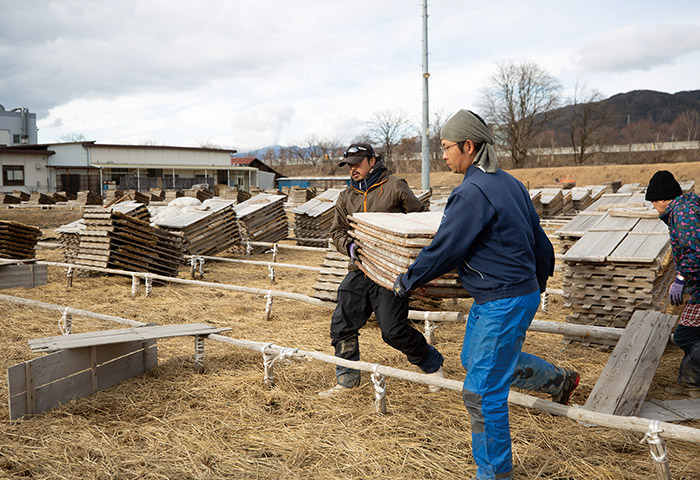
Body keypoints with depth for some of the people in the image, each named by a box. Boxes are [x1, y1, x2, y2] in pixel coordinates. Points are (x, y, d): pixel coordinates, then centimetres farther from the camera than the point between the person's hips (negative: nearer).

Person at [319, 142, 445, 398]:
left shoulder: (395, 187, -1)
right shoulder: (346, 197, 15)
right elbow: (337, 231, 16)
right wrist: (349, 246, -5)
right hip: (359, 272, 6)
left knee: (394, 331, -5)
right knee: (342, 325, 5)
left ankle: (431, 363, 22)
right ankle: (346, 380, 23)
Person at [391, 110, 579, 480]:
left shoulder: (472, 192, -22)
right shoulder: (509, 184, 8)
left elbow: (443, 250, -18)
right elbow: (539, 241, 15)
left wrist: (406, 282, -3)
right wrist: (538, 283, 30)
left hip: (503, 304, -10)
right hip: (523, 291, 10)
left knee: (482, 391, 1)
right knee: (475, 359, 29)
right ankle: (558, 380, 41)